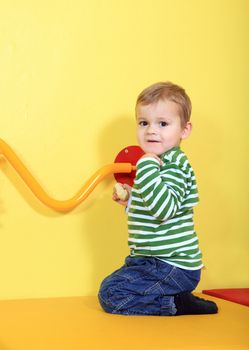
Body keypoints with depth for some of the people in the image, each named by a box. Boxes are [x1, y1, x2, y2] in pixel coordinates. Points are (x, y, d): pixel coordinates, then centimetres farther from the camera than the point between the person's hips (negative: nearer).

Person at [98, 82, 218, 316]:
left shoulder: (173, 167, -18)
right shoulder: (160, 164, 14)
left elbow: (165, 209, -34)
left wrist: (147, 170, -35)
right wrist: (131, 199, 11)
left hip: (173, 268, -11)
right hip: (156, 261, 11)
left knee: (110, 294, -13)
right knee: (114, 282, 28)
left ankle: (177, 305, -8)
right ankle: (179, 298, 15)